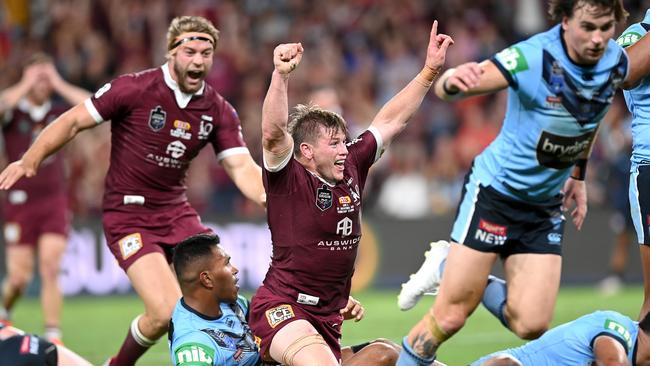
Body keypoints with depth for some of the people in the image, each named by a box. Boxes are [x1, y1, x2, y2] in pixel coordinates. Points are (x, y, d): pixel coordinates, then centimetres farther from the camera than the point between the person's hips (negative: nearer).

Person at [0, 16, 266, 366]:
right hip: (128, 215, -5)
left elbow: (242, 168, -3)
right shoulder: (134, 88, -12)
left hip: (175, 211, 5)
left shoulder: (219, 111, 2)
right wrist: (30, 160, -15)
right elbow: (73, 121, -6)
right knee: (166, 311, -19)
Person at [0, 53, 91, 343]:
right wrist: (27, 85, -15)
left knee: (50, 270, -10)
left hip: (55, 201, 2)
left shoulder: (58, 113, 6)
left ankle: (53, 337, -9)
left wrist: (59, 85, -9)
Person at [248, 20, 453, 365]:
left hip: (329, 317, 8)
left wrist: (430, 71, 17)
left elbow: (390, 121, 17)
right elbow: (273, 133, -28)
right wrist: (281, 75, -41)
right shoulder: (288, 178, -9)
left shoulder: (351, 168, 8)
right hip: (282, 308, -8)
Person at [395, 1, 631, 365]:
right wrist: (451, 80, -53)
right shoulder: (532, 58, -25)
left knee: (531, 326, -5)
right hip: (495, 189, -5)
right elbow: (444, 87, -30)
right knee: (451, 316, -8)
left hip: (546, 207, 5)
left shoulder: (617, 62, -7)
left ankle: (446, 268, 17)